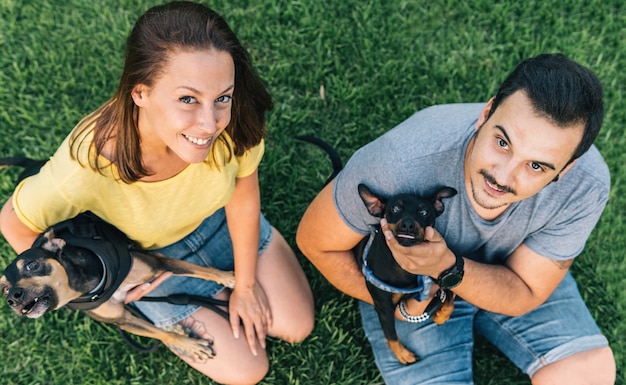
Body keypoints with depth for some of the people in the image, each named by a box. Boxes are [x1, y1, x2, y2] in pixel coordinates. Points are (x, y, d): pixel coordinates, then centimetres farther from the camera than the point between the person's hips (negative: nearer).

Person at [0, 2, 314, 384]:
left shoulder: (235, 120, -35)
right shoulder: (88, 167, -42)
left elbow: (243, 194, -14)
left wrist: (246, 284, -2)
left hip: (218, 220, 3)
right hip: (152, 258, -2)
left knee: (298, 326, 6)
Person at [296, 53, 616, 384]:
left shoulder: (586, 185, -30)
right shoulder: (400, 162, -38)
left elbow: (524, 296, -19)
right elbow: (316, 242, -20)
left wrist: (448, 267, -38)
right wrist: (397, 306, -17)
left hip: (508, 274, 2)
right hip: (408, 285, -1)